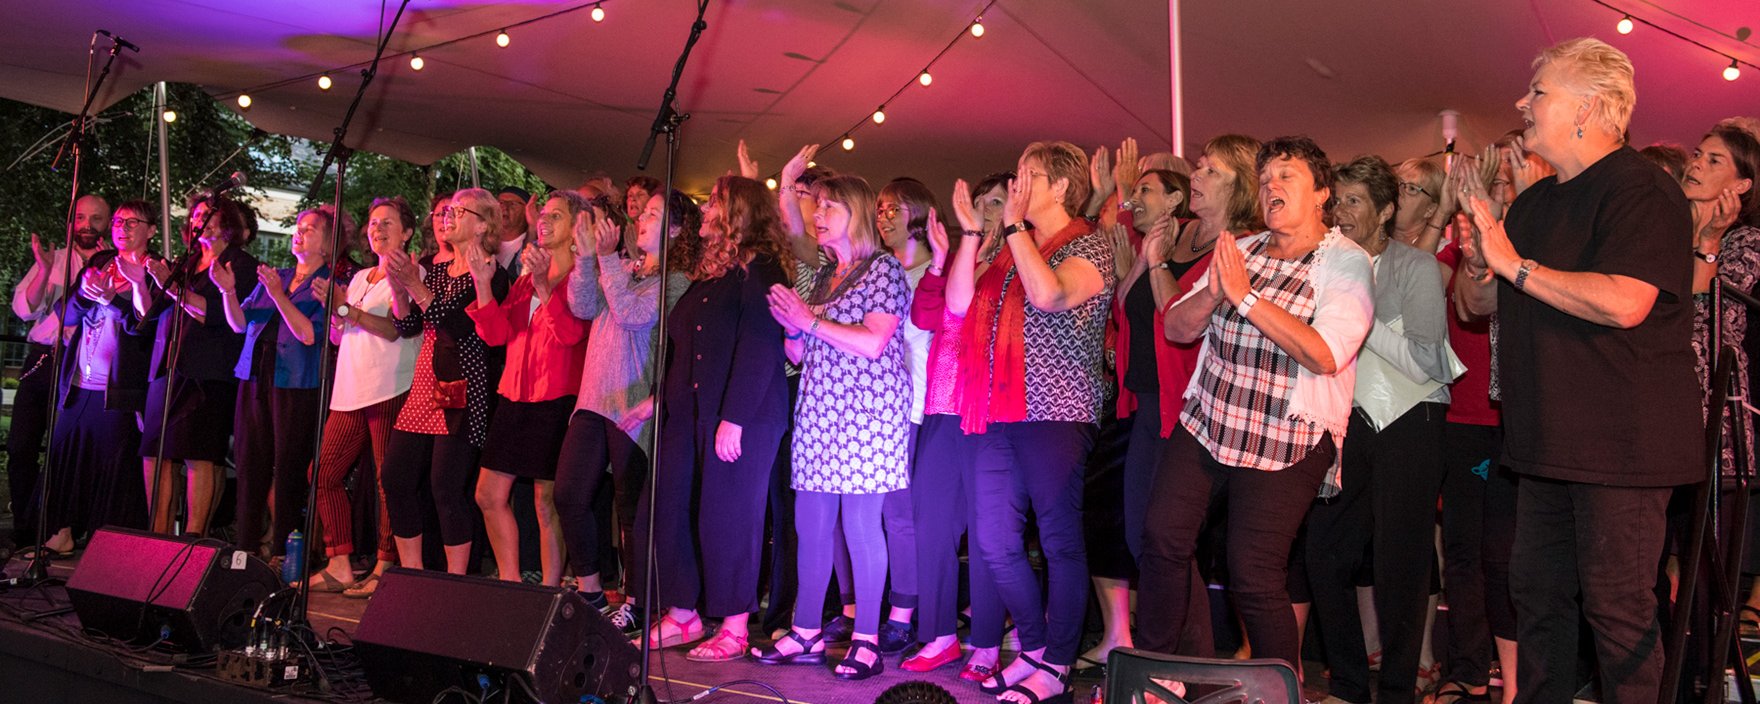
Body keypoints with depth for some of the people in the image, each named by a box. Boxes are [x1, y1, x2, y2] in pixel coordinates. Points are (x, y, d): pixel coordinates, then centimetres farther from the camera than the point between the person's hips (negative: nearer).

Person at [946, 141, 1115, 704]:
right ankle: (1035, 648, 25)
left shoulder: (1090, 246, -3)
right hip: (997, 415, 8)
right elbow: (959, 302, 10)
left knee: (1060, 542, 0)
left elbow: (1050, 295, -23)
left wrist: (1016, 224, -13)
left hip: (1055, 414, -8)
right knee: (995, 543, 10)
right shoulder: (1012, 250, 20)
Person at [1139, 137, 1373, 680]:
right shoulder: (1240, 251, 13)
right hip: (1204, 426, 6)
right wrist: (1213, 292, -11)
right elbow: (1176, 328, 10)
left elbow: (1325, 355, -21)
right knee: (1163, 539, 0)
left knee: (1253, 576, -5)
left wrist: (1246, 295, -20)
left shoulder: (1347, 263, -6)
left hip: (1284, 446, -5)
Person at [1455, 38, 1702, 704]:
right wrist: (1478, 265, -3)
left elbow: (1624, 302, -27)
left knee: (1617, 607, -2)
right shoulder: (1535, 202, 16)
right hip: (1549, 443, 9)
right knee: (1537, 595, 15)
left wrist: (1515, 265, -19)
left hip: (1620, 443, -9)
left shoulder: (1642, 189, -12)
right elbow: (1479, 303, 20)